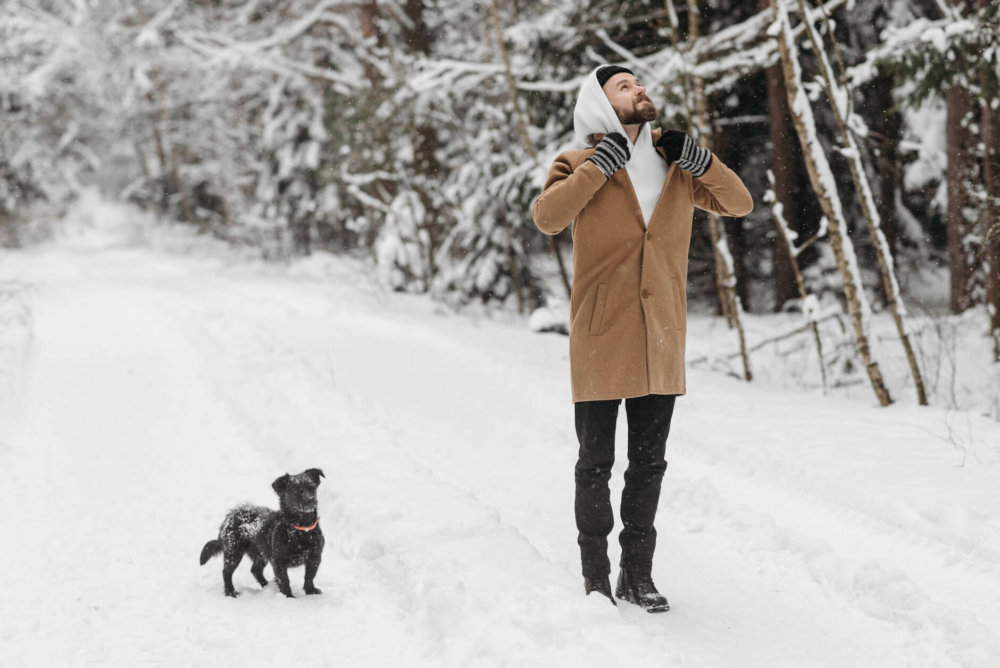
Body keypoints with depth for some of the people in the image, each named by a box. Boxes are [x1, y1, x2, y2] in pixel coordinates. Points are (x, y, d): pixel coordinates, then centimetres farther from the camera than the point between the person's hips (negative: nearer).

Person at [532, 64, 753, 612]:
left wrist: (701, 161, -6)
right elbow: (547, 218, -20)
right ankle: (595, 574, 17)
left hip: (660, 341, 4)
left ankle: (638, 573, 21)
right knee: (596, 464, 4)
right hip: (600, 341, -4)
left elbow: (739, 203, 7)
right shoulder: (580, 165, -2)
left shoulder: (675, 167, 12)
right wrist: (598, 167, -20)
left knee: (649, 463, 10)